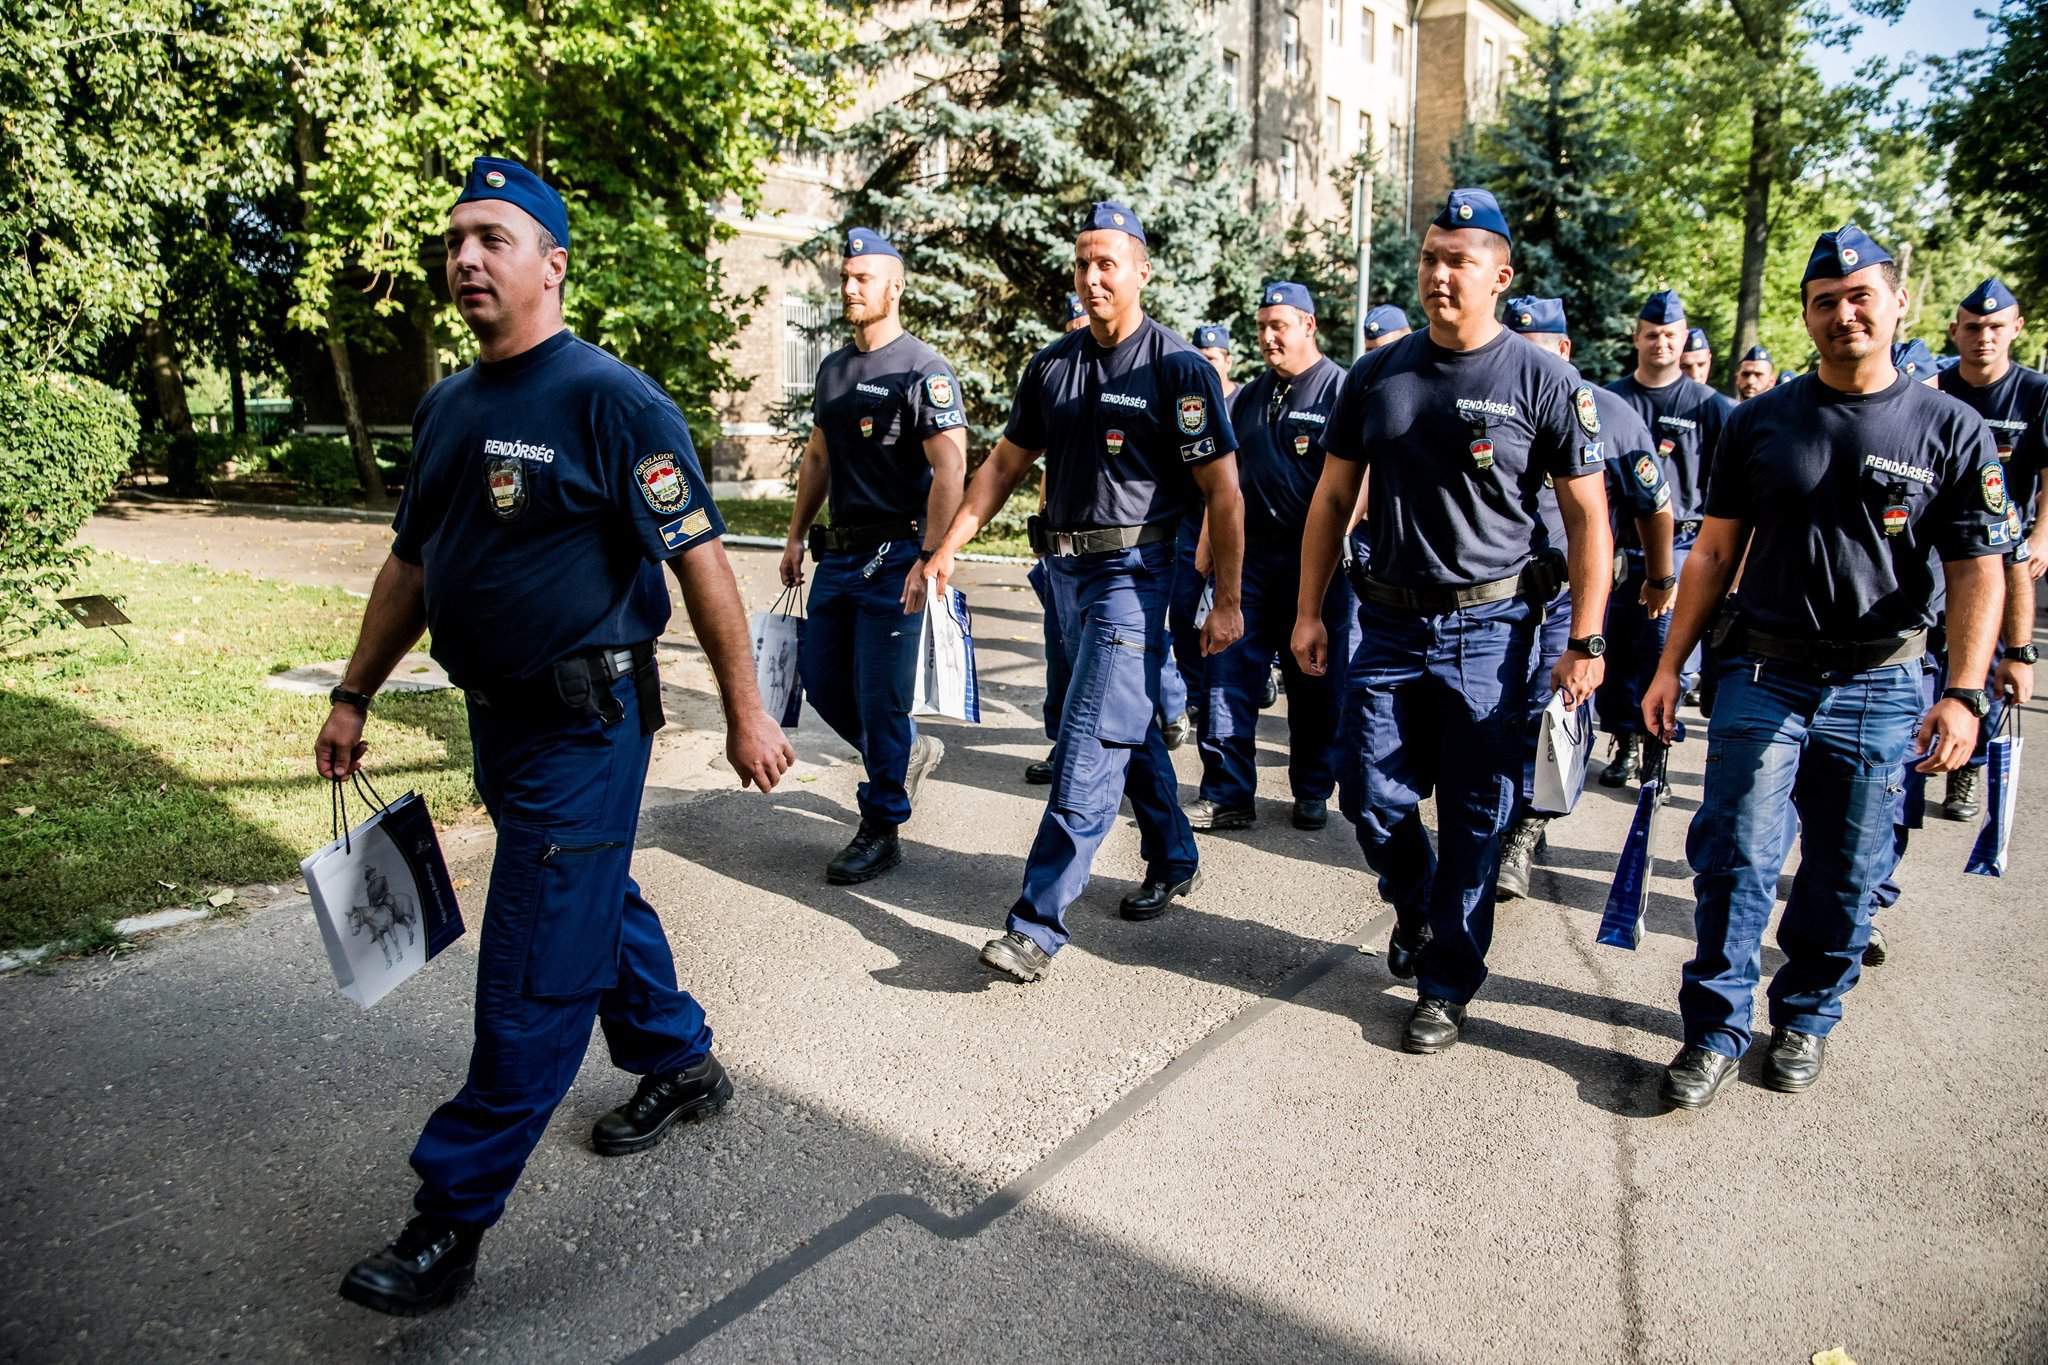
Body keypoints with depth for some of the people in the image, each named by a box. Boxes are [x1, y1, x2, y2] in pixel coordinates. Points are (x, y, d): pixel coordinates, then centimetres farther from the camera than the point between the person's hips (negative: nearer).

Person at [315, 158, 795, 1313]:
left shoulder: (613, 400, -14)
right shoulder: (448, 406, 10)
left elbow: (701, 560, -16)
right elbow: (412, 562, 17)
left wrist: (745, 714, -16)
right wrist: (355, 697, 17)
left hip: (584, 725, -8)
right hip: (498, 716, 9)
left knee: (534, 976, 0)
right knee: (597, 901, 22)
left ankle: (455, 1214, 11)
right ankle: (681, 1064, 42)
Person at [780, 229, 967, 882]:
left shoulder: (923, 370, -10)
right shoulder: (833, 368, 14)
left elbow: (950, 469, -17)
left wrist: (928, 559, -24)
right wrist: (796, 535, 17)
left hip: (894, 557, -8)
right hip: (837, 553, 8)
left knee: (878, 697, -3)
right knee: (820, 680, 12)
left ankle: (881, 831, 11)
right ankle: (912, 750, 34)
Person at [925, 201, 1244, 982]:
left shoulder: (1177, 367, -8)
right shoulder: (1052, 366, 10)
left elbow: (1223, 491, -9)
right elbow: (1006, 463, 15)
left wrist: (1227, 602, -12)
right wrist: (949, 547, 6)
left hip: (1132, 574, -6)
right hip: (1065, 569, 7)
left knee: (1087, 750, -10)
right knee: (1131, 728, 18)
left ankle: (1039, 925, -8)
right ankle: (1173, 863, 37)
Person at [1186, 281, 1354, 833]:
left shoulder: (1343, 388, -3)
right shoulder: (1250, 397, 15)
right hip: (1251, 552, 5)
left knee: (1316, 683, 6)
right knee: (1229, 673, -1)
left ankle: (1313, 793, 20)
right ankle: (1227, 795, 4)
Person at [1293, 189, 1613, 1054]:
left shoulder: (1544, 383, -4)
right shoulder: (1377, 375, 5)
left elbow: (1587, 518, -2)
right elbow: (1333, 498, 10)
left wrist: (1585, 642, -6)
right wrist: (1309, 610, 5)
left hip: (1488, 629, -3)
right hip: (1388, 621, 3)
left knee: (1474, 819, 3)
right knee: (1370, 796, 6)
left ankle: (1447, 983, 19)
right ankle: (1415, 907, 37)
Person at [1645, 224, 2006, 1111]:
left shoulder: (1950, 430, 0)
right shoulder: (1760, 423, 4)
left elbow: (1977, 573, -4)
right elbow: (1715, 552, 7)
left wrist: (1964, 694, -16)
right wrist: (1670, 665, 3)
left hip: (1879, 688, 0)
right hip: (1764, 677, 0)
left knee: (1843, 875, 10)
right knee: (1734, 858, -4)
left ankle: (1806, 1020, 28)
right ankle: (1716, 1030, 8)